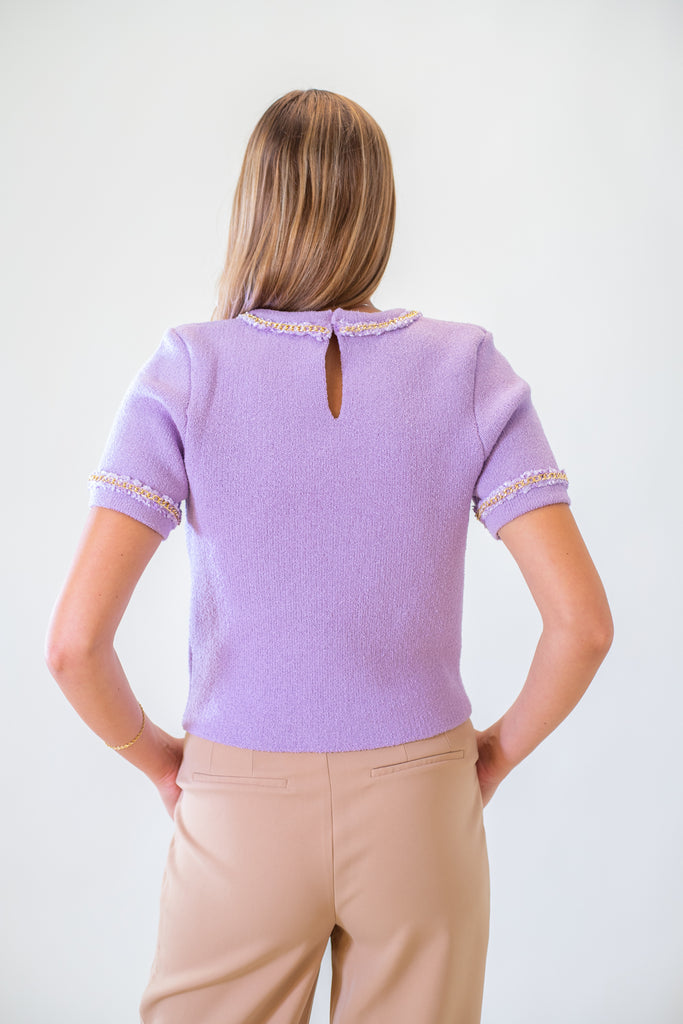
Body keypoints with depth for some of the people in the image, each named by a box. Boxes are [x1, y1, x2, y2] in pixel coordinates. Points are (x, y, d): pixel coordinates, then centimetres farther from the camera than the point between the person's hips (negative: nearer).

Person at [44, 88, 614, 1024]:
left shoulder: (187, 372, -13)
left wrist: (152, 753, 0)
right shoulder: (468, 369, -10)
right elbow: (583, 621, -14)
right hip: (421, 808, 2)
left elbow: (74, 640, -18)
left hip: (240, 807, -1)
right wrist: (502, 747, 3)